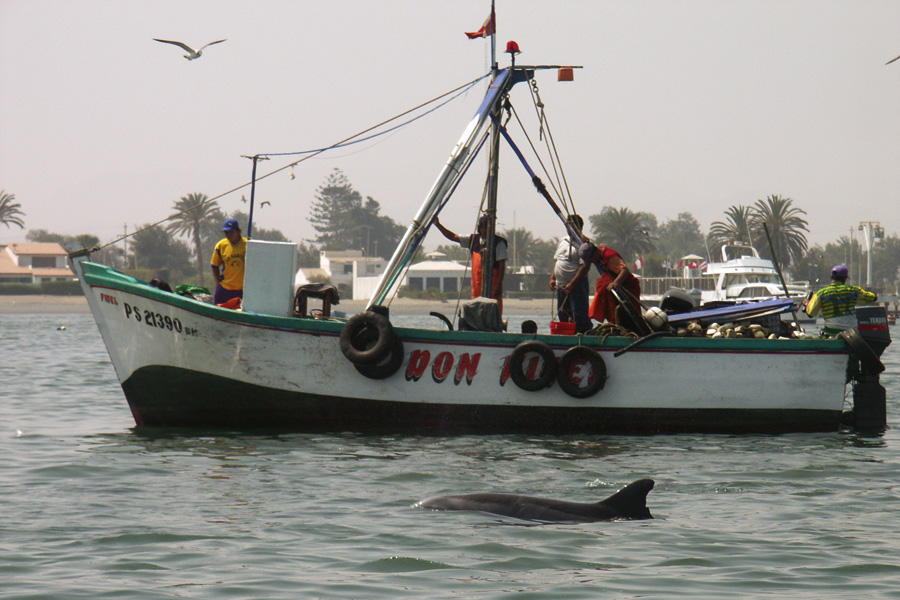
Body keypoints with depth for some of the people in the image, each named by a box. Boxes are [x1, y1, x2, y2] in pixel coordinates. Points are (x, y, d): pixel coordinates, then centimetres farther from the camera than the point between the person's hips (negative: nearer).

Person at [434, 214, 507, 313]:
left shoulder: (498, 243, -5)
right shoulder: (473, 240, 11)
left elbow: (502, 265, -7)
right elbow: (453, 237, 18)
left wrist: (499, 284, -14)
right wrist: (438, 225, 13)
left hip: (493, 285, -6)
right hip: (477, 285, 6)